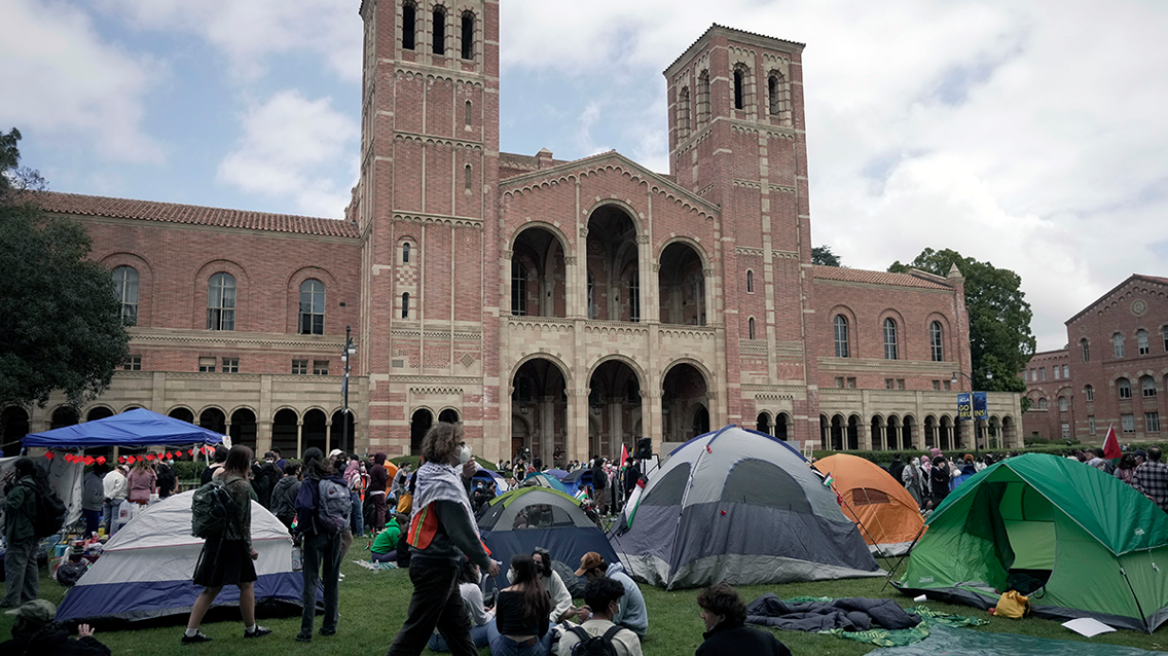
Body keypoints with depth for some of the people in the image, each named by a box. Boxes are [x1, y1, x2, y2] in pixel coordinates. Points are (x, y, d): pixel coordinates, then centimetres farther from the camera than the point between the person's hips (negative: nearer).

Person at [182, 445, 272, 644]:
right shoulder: (242, 486, -16)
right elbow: (243, 520, -14)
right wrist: (249, 546, -6)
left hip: (215, 540, 7)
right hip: (233, 542, -7)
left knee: (211, 588, 12)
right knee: (247, 584, 9)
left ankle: (191, 632, 11)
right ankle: (251, 629, 20)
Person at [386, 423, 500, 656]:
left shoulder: (430, 475, 7)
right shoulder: (444, 483, -22)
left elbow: (457, 507, 18)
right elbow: (461, 530, -22)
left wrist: (464, 479, 3)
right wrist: (485, 561, -12)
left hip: (429, 560, 10)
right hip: (437, 565, -10)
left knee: (457, 625, 18)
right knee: (417, 629, -1)